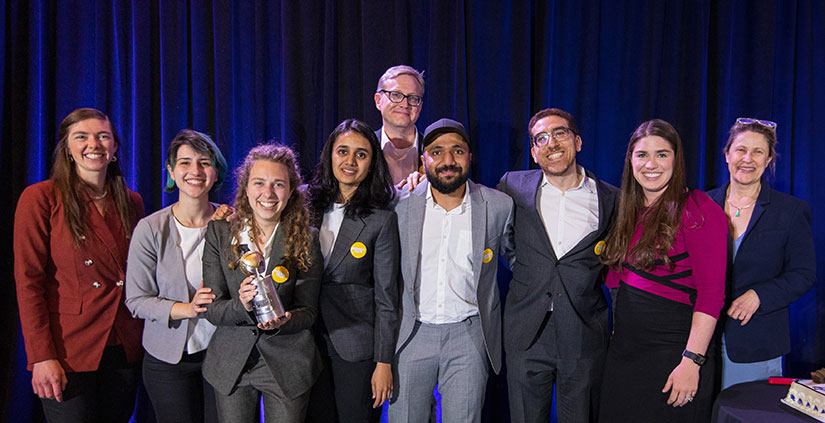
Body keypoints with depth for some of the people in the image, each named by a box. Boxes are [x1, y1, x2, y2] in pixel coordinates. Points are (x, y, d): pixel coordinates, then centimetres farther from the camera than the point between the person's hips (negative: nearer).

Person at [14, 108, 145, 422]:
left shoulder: (131, 202, 9)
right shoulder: (40, 198, -6)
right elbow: (28, 282, -9)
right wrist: (41, 357, -14)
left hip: (125, 350, 5)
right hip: (69, 354, -4)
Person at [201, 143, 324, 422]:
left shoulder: (306, 239, -6)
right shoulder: (219, 232, -3)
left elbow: (308, 310, -3)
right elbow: (211, 309, -5)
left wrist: (281, 322, -23)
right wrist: (241, 306, -26)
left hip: (287, 366, -1)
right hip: (230, 366, 1)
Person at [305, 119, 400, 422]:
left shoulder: (381, 220, -10)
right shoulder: (307, 204, 1)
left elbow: (386, 298, -7)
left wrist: (383, 363, -8)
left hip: (356, 347, -4)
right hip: (309, 340, 4)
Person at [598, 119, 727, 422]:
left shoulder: (698, 209, -11)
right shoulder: (631, 211, 10)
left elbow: (711, 293, -16)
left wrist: (692, 362, -21)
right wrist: (618, 330, 6)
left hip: (672, 350, -6)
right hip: (623, 349, 6)